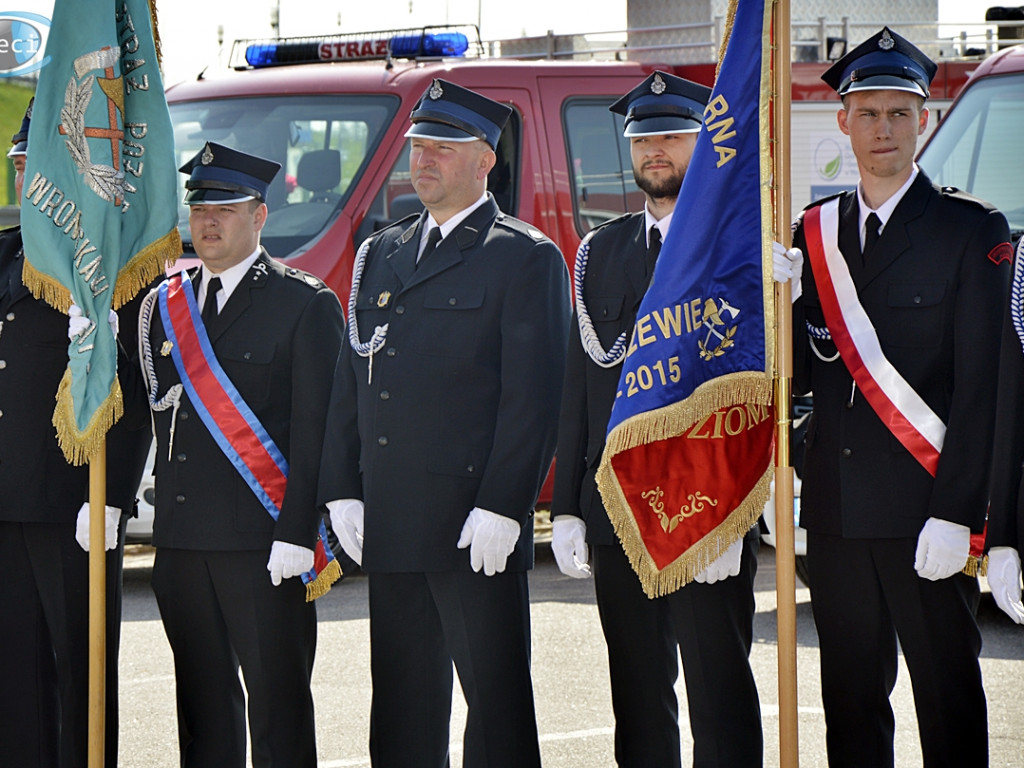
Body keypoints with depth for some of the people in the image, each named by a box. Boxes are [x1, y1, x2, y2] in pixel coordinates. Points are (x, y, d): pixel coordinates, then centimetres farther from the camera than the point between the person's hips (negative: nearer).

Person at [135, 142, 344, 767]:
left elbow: (314, 429, -8)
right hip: (181, 543, 6)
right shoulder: (165, 305, 15)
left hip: (264, 547, -6)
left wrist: (296, 536, -15)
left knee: (277, 702, -4)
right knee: (202, 699, 10)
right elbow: (153, 412, 17)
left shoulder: (306, 305, -3)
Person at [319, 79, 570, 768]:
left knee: (497, 699, -4)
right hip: (390, 527, 7)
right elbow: (351, 381, 18)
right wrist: (343, 492, 8)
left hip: (476, 528, -7)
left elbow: (533, 395, -10)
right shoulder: (381, 254, 17)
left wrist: (500, 509, -16)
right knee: (402, 704, 11)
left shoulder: (526, 258, -3)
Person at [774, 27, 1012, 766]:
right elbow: (807, 375, 10)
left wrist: (955, 513, -15)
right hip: (838, 506, 5)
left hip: (924, 510, -5)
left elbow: (981, 385, -8)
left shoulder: (972, 230, -3)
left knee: (947, 697, -1)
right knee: (850, 696, 9)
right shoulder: (815, 233, 12)